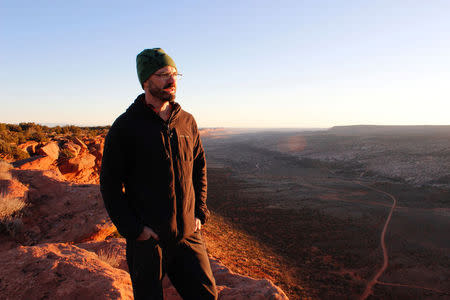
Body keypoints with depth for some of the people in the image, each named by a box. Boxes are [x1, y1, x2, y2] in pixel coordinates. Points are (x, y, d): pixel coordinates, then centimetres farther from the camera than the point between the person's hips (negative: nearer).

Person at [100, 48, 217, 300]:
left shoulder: (187, 121, 6)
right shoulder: (126, 126, -7)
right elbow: (110, 184, -6)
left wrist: (199, 213, 6)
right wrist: (134, 228, -11)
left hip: (188, 233, 4)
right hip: (147, 238, -3)